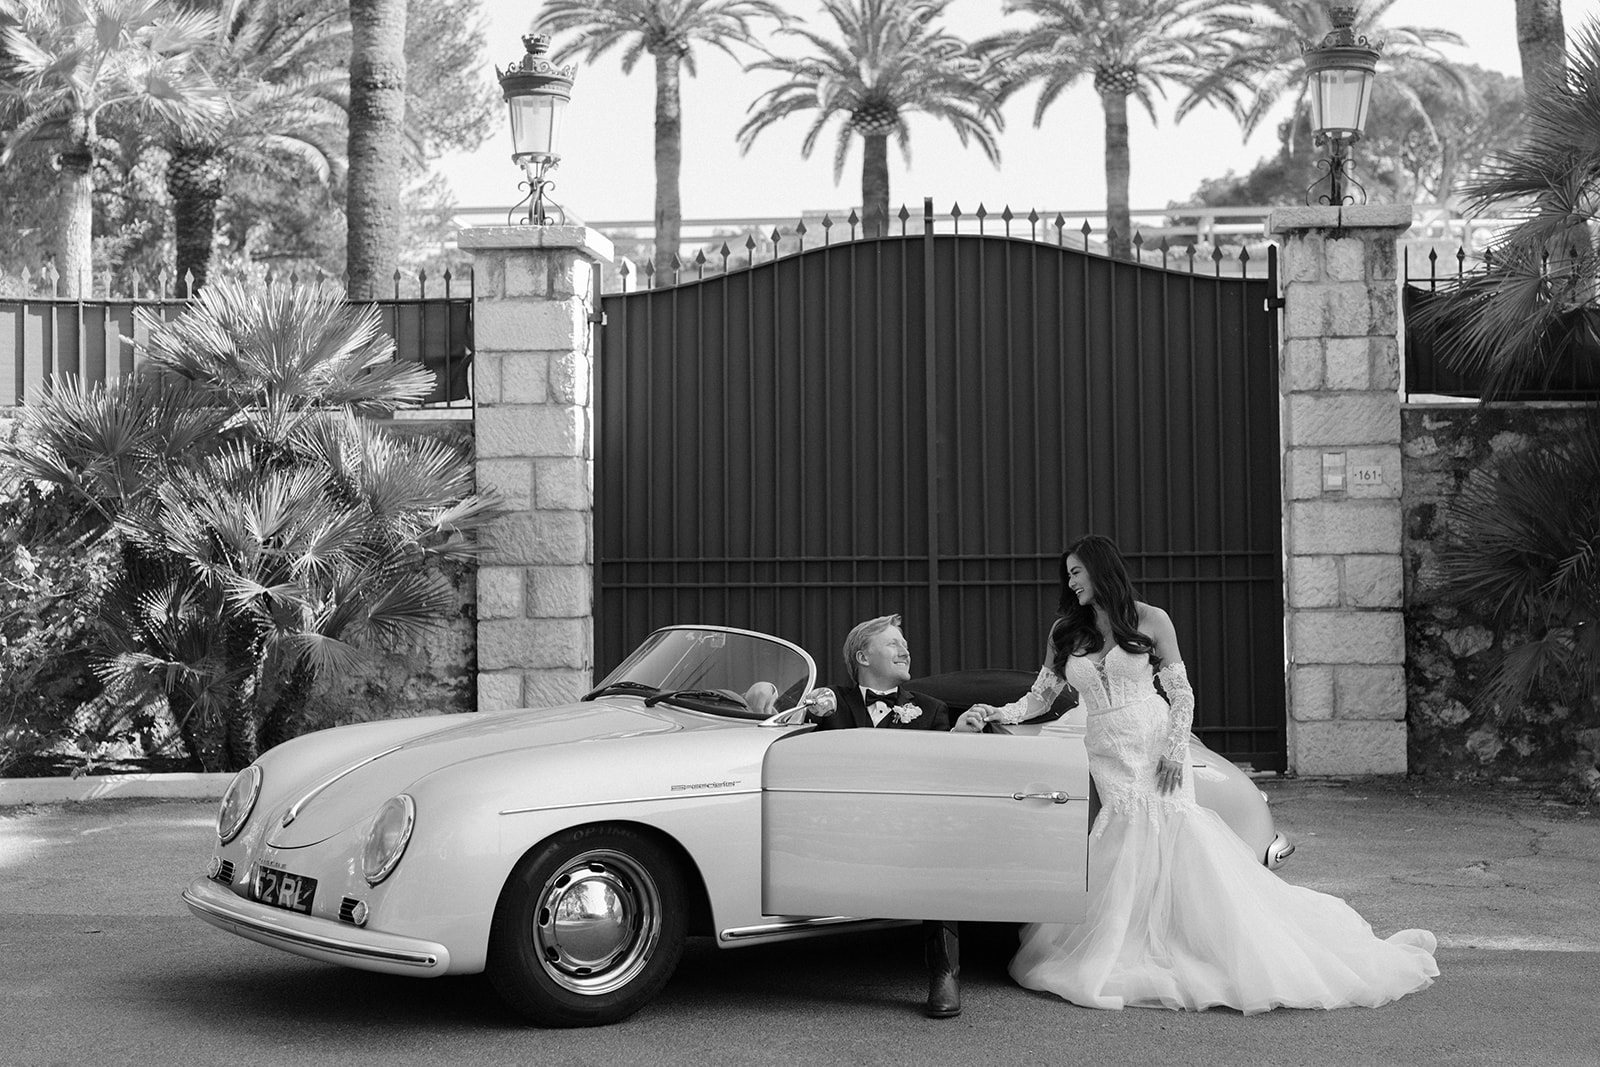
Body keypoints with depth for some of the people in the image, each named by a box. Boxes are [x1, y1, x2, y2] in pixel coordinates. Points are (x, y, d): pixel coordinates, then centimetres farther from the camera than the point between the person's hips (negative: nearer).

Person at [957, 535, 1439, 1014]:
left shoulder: (1149, 621, 0)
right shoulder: (1065, 632, 10)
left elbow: (1182, 694, 0)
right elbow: (1040, 697, 11)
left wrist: (1174, 752, -11)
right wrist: (994, 714, -4)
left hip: (1155, 748, -3)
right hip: (1106, 758, 3)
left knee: (1178, 847, -10)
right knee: (1126, 852, -7)